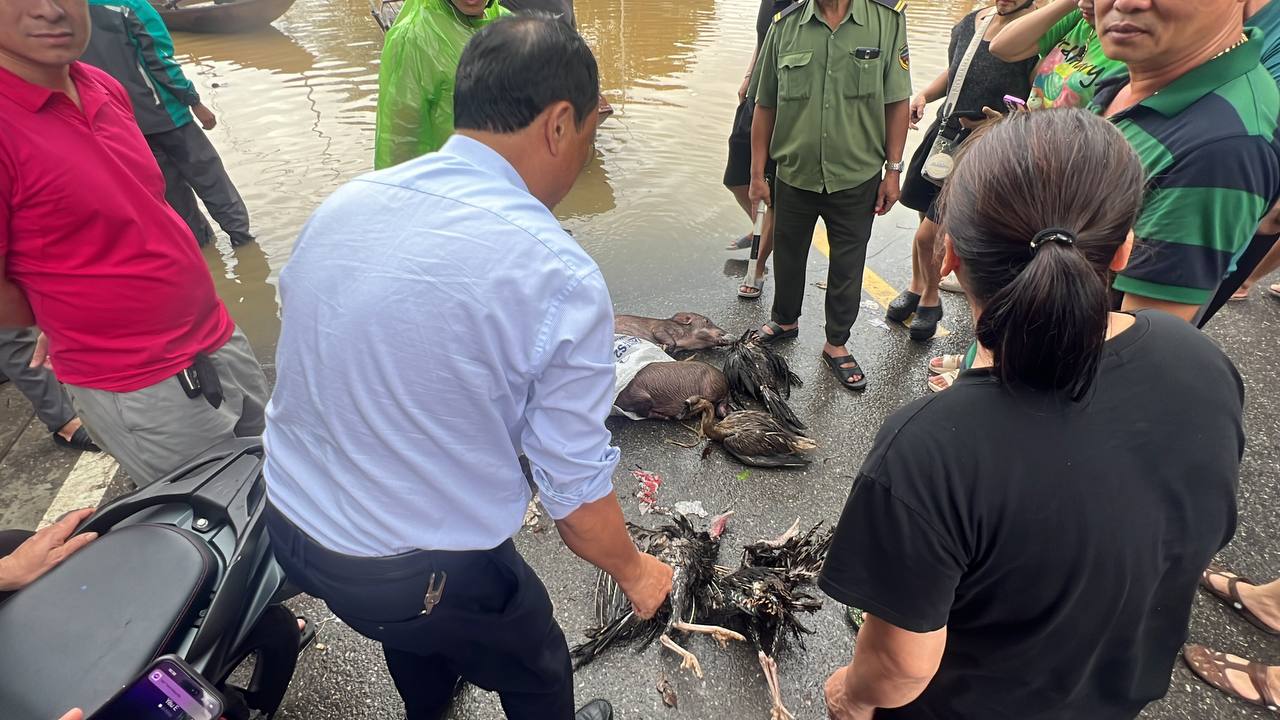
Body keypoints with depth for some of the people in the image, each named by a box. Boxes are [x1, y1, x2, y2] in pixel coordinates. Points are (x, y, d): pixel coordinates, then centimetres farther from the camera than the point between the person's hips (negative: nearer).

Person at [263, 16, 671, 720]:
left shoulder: (342, 203, -7)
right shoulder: (560, 279, -26)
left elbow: (314, 364, 6)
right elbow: (576, 492, -18)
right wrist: (634, 571, 3)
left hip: (288, 524, 7)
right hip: (423, 576, -6)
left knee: (415, 632, 37)